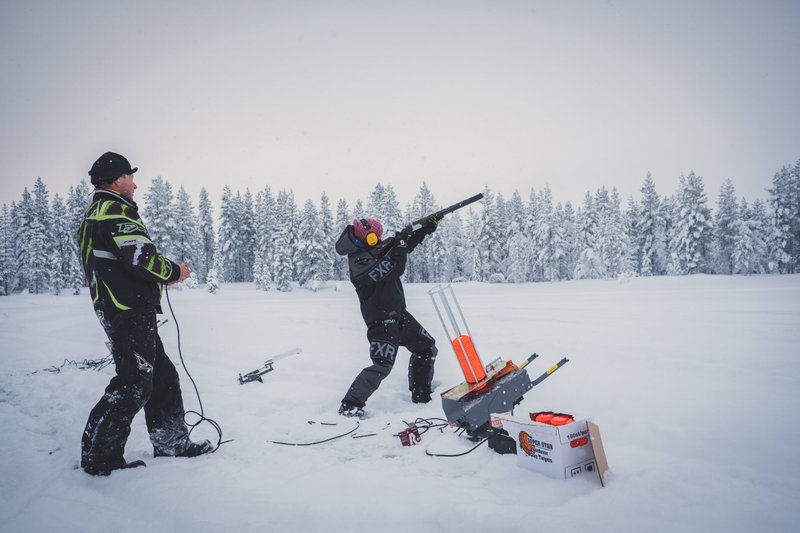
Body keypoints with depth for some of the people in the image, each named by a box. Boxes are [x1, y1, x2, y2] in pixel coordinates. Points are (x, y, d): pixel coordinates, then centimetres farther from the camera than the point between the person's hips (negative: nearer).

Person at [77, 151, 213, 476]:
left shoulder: (95, 214, 22)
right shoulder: (115, 211, -11)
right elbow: (141, 258, -21)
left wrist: (161, 276, 14)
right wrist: (174, 272, -5)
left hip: (116, 309, 11)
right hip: (131, 311, -11)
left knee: (162, 376, 14)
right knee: (134, 383, -5)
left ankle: (172, 444, 23)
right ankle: (99, 457, 5)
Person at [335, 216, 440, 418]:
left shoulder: (377, 249, 7)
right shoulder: (358, 261, -20)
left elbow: (408, 244, 16)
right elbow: (391, 270, -29)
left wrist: (428, 227, 8)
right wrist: (400, 245, -20)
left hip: (399, 313, 10)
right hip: (381, 319, -10)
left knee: (427, 347, 17)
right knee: (382, 365, -18)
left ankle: (421, 395, 27)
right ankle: (350, 405, -7)